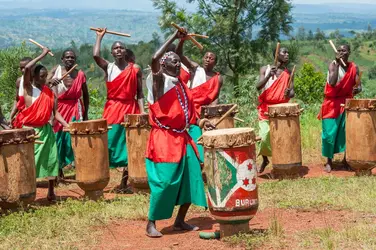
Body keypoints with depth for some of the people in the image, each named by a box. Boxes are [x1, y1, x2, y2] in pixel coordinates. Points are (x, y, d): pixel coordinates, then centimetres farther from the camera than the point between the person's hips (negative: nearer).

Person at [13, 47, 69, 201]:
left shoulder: (49, 92, 6)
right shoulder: (28, 88, -7)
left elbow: (55, 113, 4)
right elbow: (27, 68, -24)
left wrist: (68, 126, -11)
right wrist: (43, 55, -18)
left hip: (46, 130, 5)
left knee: (51, 159, 4)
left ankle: (51, 192, 15)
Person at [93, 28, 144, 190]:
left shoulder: (135, 69, 5)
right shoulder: (108, 67, 6)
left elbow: (139, 93, 4)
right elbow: (96, 56, -14)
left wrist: (142, 111, -6)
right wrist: (100, 37, -4)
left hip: (130, 109, 0)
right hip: (112, 109, 0)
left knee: (129, 145, 3)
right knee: (108, 143, -4)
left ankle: (124, 181, 13)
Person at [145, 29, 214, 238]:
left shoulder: (181, 85, 15)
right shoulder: (159, 80, -7)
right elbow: (154, 59, -27)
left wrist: (200, 122, 4)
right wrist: (173, 37, -20)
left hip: (182, 138, 8)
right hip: (164, 139, -8)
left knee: (191, 177, 6)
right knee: (164, 181, -11)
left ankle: (180, 221, 18)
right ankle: (151, 224, 2)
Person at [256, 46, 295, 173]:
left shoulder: (288, 73, 7)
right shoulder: (265, 69, 0)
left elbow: (292, 92, 1)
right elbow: (258, 87, -12)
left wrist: (289, 93, -23)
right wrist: (269, 75, -26)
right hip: (266, 108, -2)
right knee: (265, 136, -10)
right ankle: (265, 159, 13)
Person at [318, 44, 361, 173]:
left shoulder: (354, 68, 2)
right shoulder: (333, 65, -9)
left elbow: (359, 85, 1)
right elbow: (332, 83, -24)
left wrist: (357, 89, -23)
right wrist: (337, 64, -23)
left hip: (347, 103, 3)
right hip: (332, 103, -3)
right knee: (330, 133, -3)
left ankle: (346, 159, 15)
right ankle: (329, 160, 9)